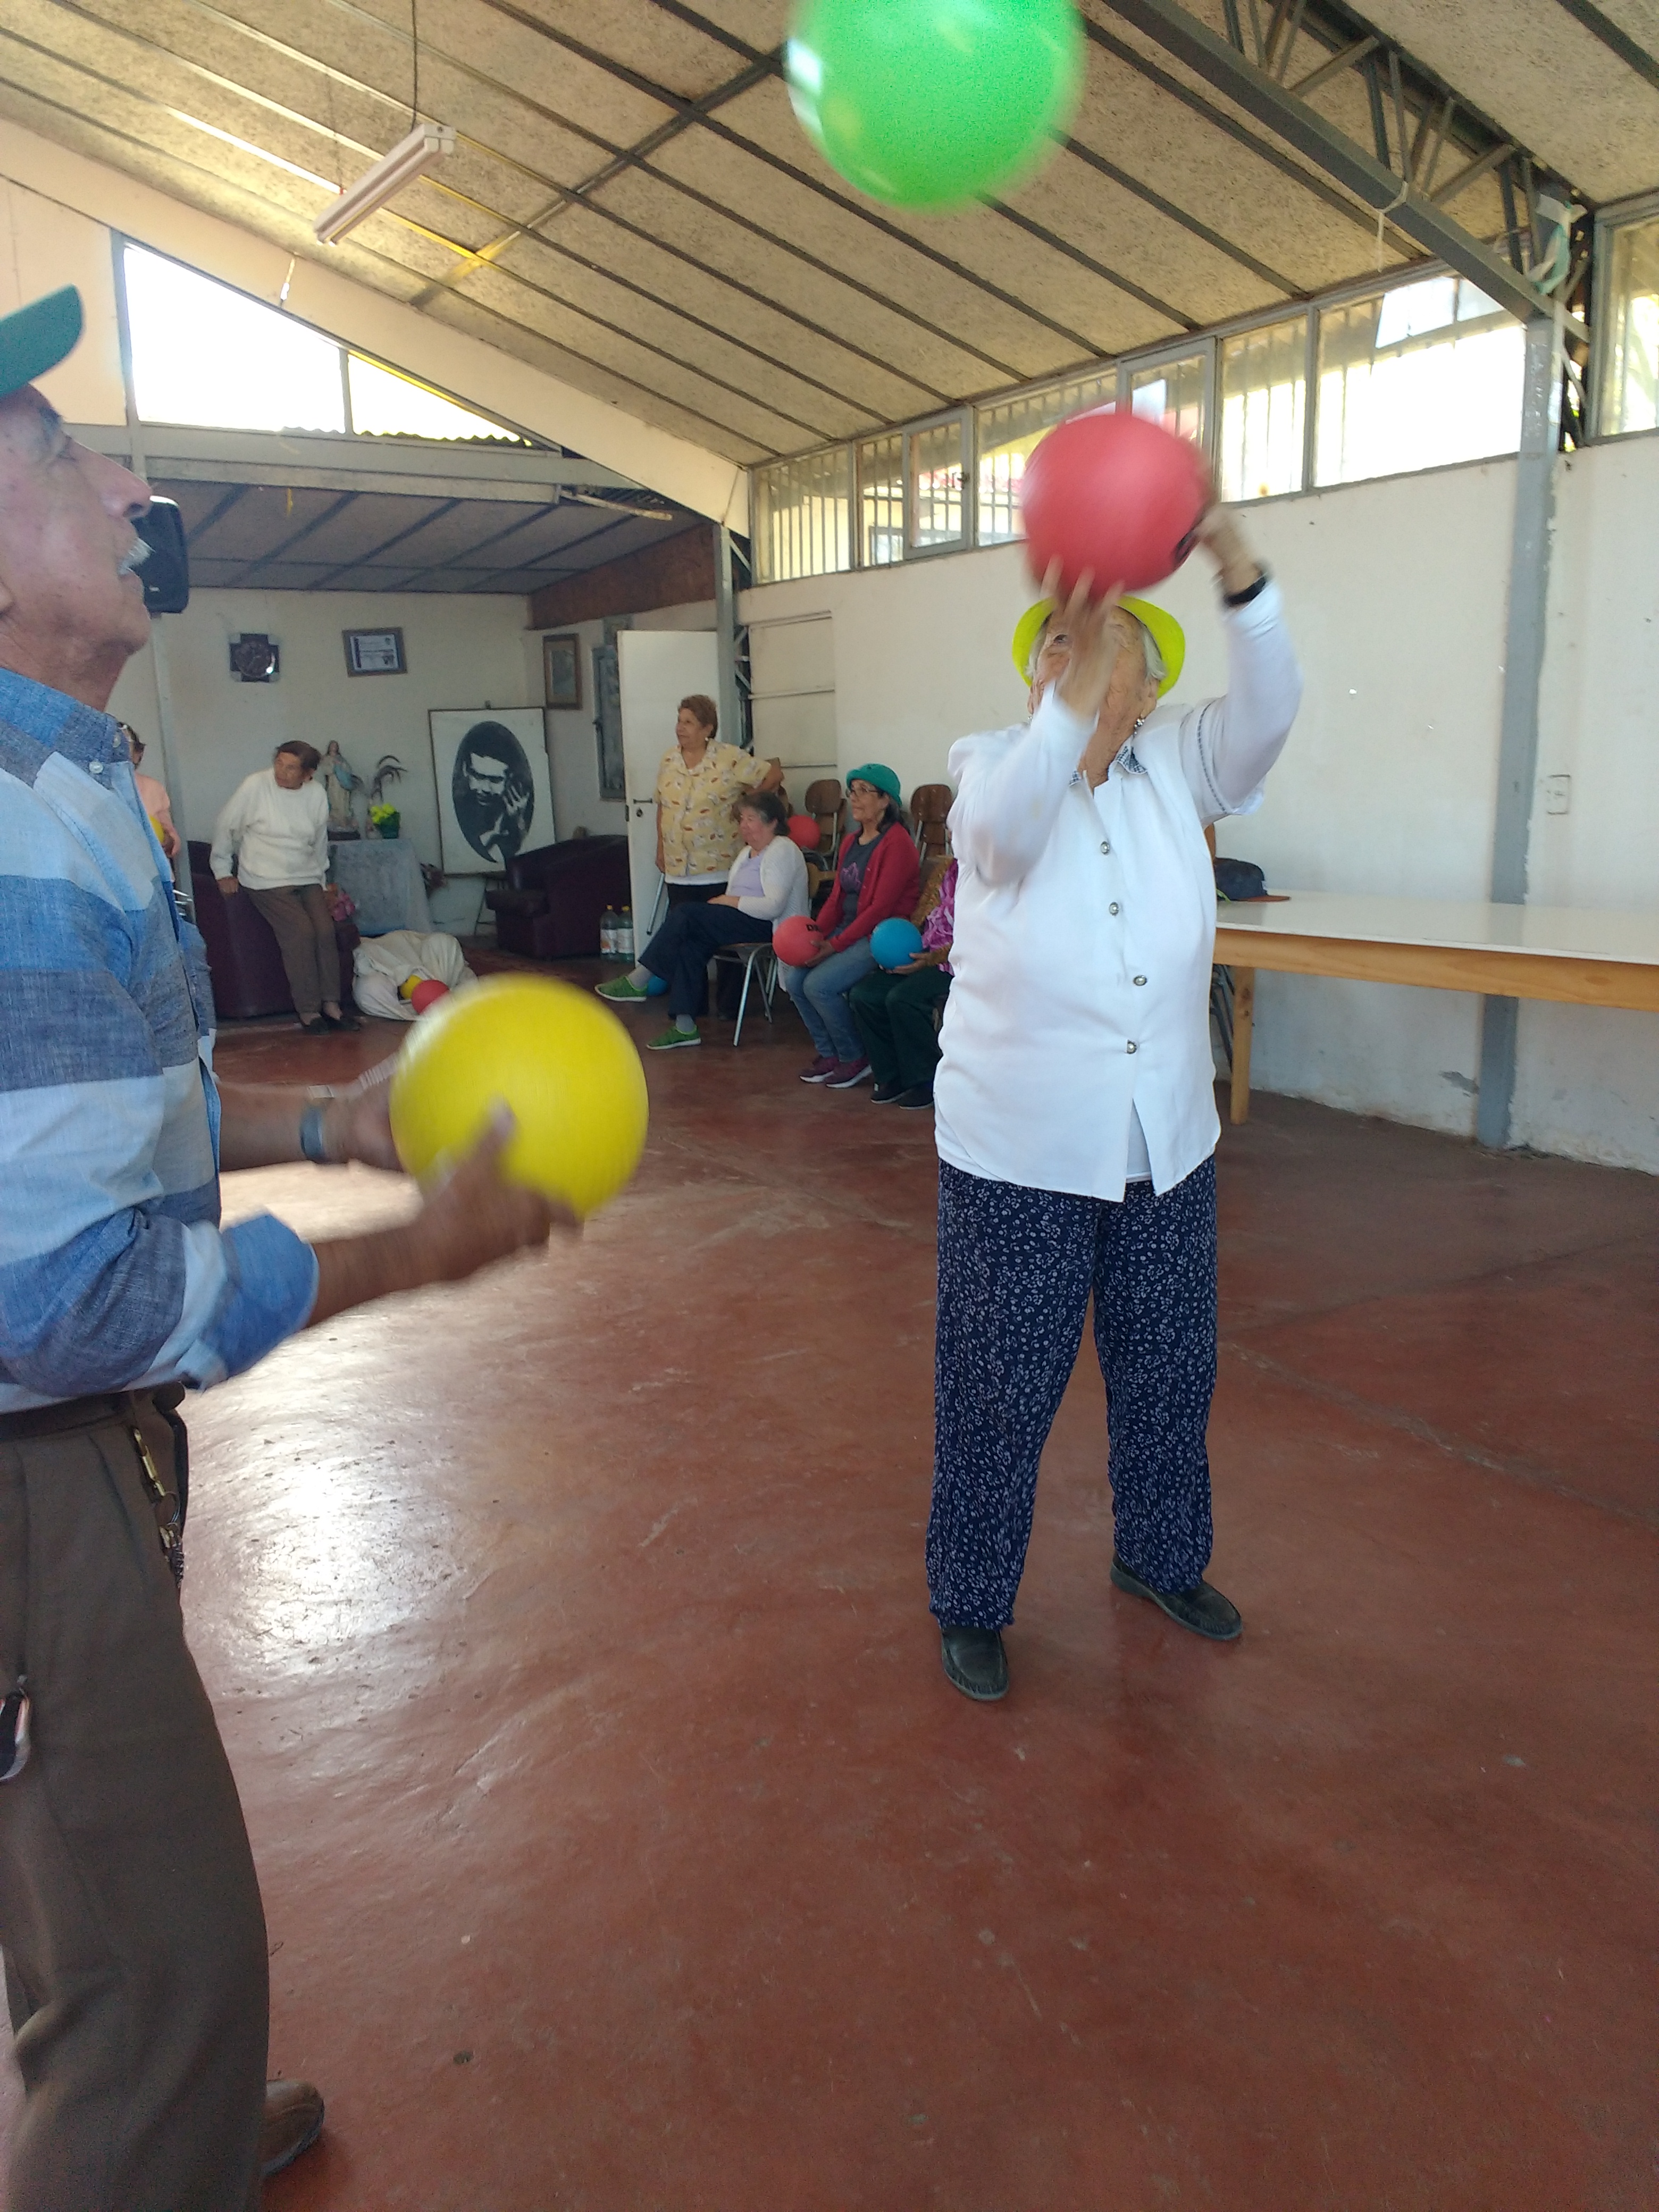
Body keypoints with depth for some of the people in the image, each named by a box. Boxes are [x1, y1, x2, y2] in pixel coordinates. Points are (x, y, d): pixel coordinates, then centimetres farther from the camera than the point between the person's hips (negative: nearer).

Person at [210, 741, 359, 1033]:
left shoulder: (316, 796, 3)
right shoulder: (254, 786, -10)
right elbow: (225, 826, 0)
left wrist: (322, 883, 19)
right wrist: (223, 871, 1)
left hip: (307, 878, 4)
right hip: (267, 880, -4)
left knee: (326, 930, -17)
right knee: (300, 931, -23)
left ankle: (331, 1005, -10)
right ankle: (308, 1011, -17)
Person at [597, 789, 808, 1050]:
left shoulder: (782, 850, -7)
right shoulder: (750, 852, 24)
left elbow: (773, 906, -20)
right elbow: (738, 898, 16)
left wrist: (729, 901, -13)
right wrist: (724, 903, -6)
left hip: (769, 929, -9)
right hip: (745, 923, 9)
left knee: (686, 914, -21)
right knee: (690, 946, -19)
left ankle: (638, 981, -16)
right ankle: (685, 1026, -21)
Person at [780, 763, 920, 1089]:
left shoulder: (896, 842, -14)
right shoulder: (850, 841, 13)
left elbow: (881, 907, -19)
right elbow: (837, 898, 14)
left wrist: (836, 944, -19)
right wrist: (816, 935, -3)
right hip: (850, 929, 8)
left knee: (820, 985, -22)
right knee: (795, 979, -9)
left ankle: (855, 1060, -2)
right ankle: (829, 1054, 6)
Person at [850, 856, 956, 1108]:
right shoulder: (946, 869, 17)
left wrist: (935, 958, -26)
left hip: (954, 962, -9)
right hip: (924, 954, 9)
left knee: (902, 998, -31)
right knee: (862, 994, -8)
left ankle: (928, 1083, -14)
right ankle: (892, 1076, 0)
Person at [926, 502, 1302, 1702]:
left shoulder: (1176, 765, 1)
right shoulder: (993, 764, -7)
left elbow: (1267, 711, -19)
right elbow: (1003, 826, -31)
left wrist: (1232, 553, -34)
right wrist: (1076, 676, -44)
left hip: (1166, 1143, 4)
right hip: (1019, 1151, -3)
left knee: (1171, 1370, 18)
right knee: (1001, 1385, 7)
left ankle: (1161, 1555, 43)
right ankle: (970, 1601, 28)